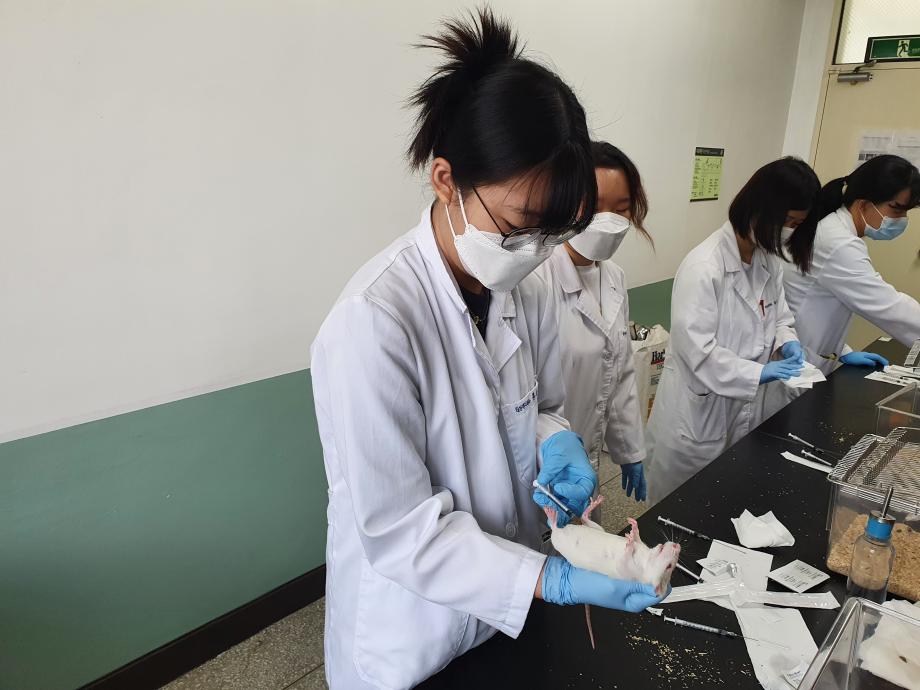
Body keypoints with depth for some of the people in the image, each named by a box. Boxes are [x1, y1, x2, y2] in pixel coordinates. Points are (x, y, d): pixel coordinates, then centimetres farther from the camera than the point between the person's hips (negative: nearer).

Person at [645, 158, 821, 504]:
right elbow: (696, 348, -25)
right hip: (698, 411, -7)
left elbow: (777, 314, 16)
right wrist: (759, 372, -26)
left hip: (746, 408, 8)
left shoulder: (769, 261, 4)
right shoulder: (703, 266, -23)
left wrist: (786, 341, -5)